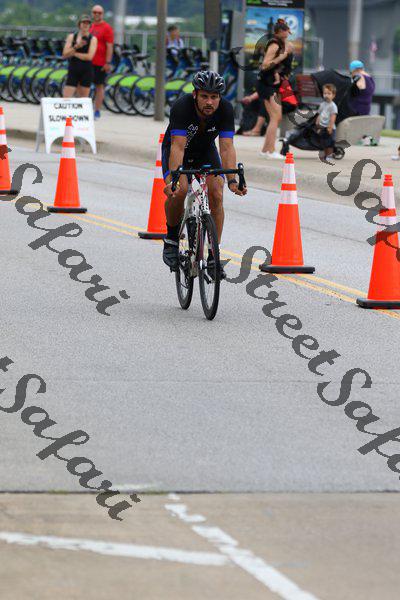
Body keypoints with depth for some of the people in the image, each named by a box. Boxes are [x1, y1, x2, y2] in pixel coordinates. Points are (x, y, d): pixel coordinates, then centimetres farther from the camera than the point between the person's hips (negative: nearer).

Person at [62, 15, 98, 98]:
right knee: (66, 97, -8)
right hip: (73, 70, 1)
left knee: (83, 100, 3)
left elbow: (89, 56, -13)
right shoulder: (71, 37, 6)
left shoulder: (93, 39, 0)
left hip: (86, 72, -1)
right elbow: (64, 54, -2)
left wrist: (73, 53, -7)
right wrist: (76, 47, -16)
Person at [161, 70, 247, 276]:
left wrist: (232, 180, -45)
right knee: (178, 191, -28)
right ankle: (172, 239, -4)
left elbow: (226, 147, -32)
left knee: (216, 195, -17)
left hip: (205, 151, 3)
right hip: (177, 148, -3)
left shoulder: (225, 109, -27)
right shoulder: (181, 107, -34)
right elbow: (178, 147, -41)